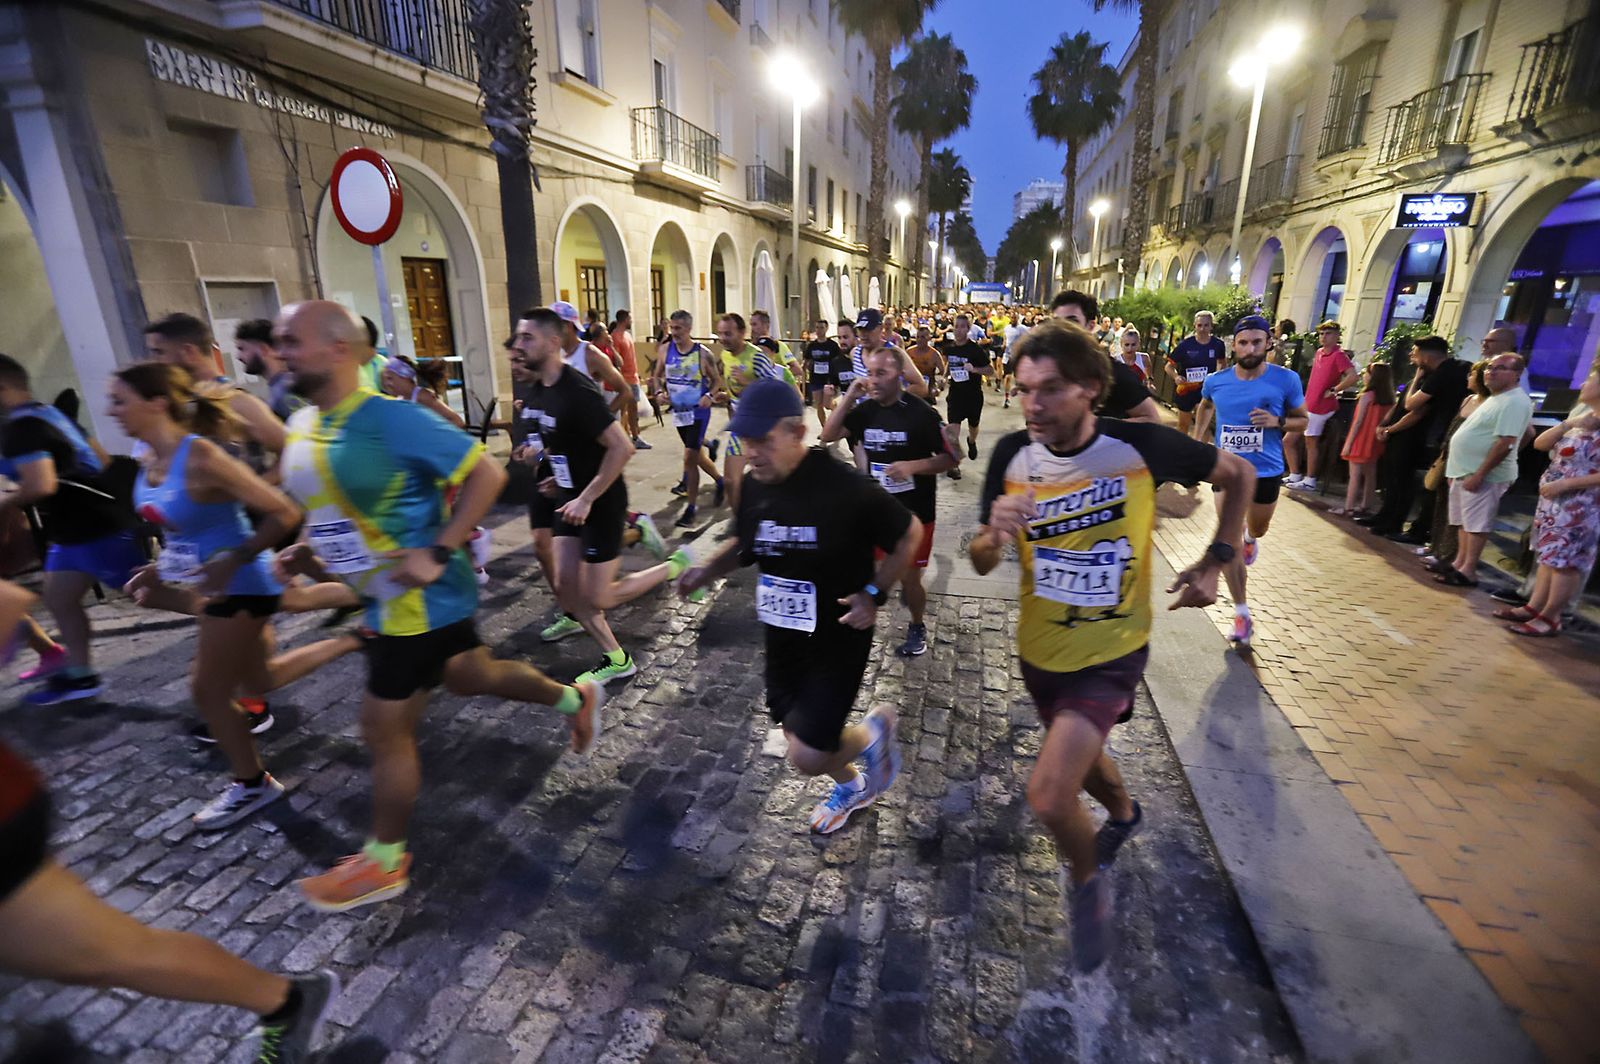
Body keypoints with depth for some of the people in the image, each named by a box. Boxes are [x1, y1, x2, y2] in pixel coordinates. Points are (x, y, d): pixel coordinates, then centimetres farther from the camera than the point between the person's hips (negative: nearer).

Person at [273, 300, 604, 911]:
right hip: (384, 598, 9)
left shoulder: (390, 419, -23)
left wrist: (438, 553, -27)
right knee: (471, 677, 23)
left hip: (418, 601, -9)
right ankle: (574, 698, 45)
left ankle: (383, 865, 27)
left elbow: (487, 475, -23)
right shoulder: (301, 425, 5)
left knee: (385, 730, 4)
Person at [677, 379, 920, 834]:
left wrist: (875, 594, -17)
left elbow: (909, 534, -11)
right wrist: (707, 569, -6)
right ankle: (851, 786, 54)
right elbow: (743, 545, 12)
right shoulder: (754, 488, -6)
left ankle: (874, 729, 24)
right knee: (798, 736, 22)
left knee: (808, 756, -8)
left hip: (838, 639, -6)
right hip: (781, 637, 7)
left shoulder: (845, 487, -24)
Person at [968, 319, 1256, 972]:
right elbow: (980, 563, -8)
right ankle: (1123, 815, 63)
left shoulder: (1140, 446, -20)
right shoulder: (1012, 456, -13)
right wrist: (996, 533, -30)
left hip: (1111, 652, -4)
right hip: (1040, 649, 4)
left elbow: (1238, 475, -1)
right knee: (1080, 754, 28)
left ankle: (1087, 882, 20)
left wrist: (1215, 561, -6)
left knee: (1048, 795, -15)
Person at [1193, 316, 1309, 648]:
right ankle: (1241, 612, 3)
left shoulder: (1286, 379, -11)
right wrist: (1198, 439, 12)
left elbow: (1302, 420, 1)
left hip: (1266, 471, 0)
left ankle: (1250, 539, 63)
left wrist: (1277, 422, -20)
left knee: (1257, 530, 22)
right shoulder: (1216, 381, -6)